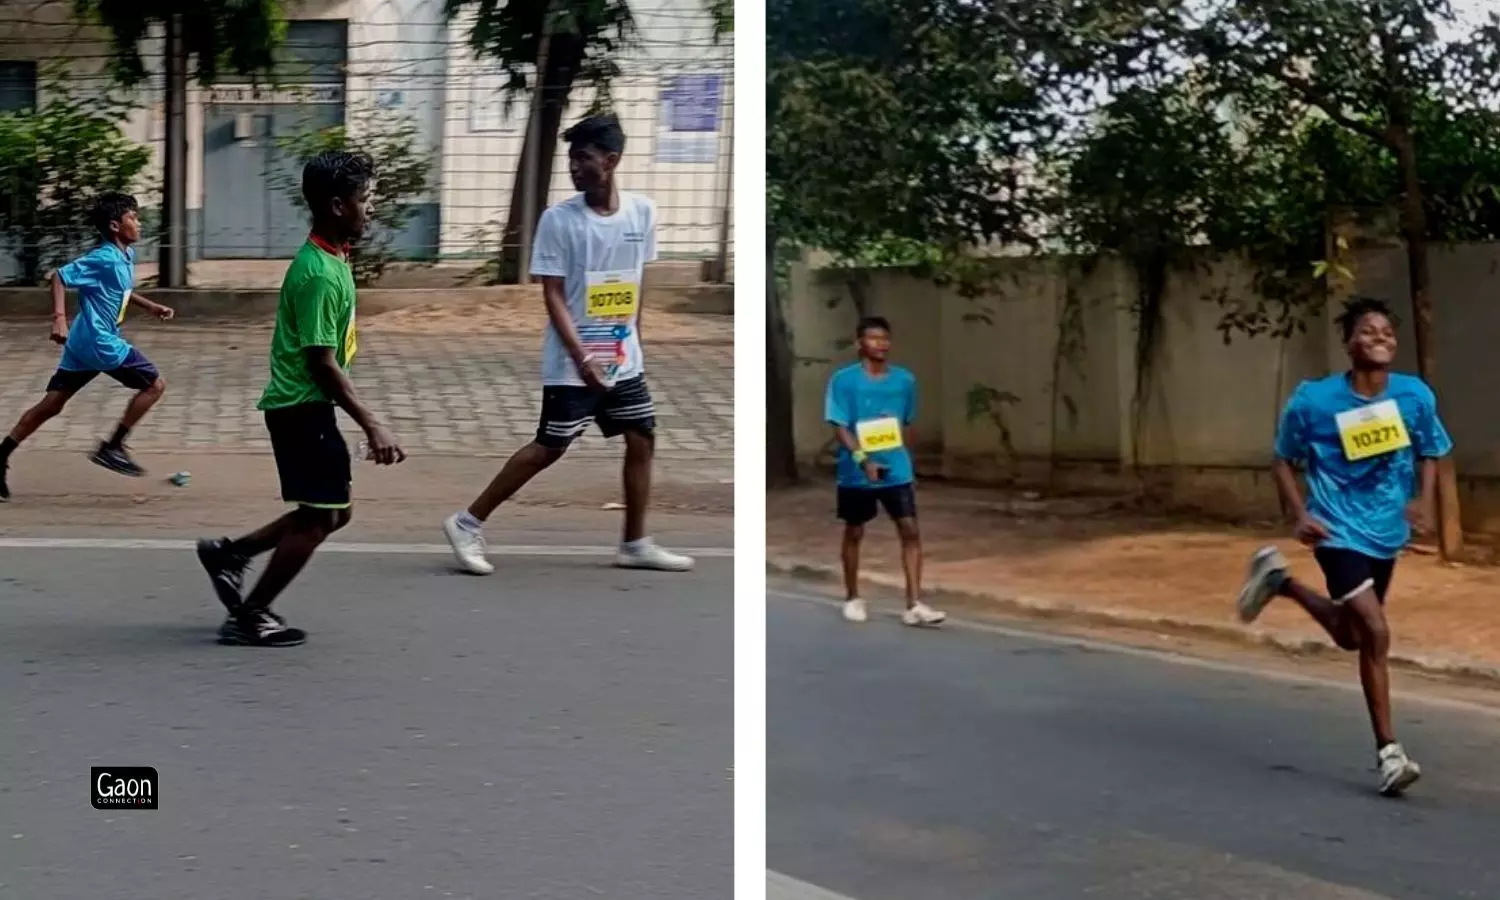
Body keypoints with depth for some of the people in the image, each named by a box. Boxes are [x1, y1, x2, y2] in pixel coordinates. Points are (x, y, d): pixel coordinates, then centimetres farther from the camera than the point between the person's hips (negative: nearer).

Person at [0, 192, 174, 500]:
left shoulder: (126, 255, 11)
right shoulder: (104, 259, -17)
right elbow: (59, 277, -17)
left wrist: (150, 306, 23)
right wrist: (59, 318, -26)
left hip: (83, 345, 9)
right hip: (100, 342, -9)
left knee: (51, 404, 10)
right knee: (155, 384, 0)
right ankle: (112, 448, 2)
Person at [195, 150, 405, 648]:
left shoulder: (331, 260, 9)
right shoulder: (320, 275, -22)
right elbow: (322, 364, -23)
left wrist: (366, 421, 23)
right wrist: (372, 425, -22)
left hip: (308, 405, 10)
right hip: (303, 406, -10)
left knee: (333, 509, 15)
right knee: (320, 515, -1)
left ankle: (229, 553, 22)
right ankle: (249, 616, 10)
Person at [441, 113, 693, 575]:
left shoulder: (642, 211, 0)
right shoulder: (558, 219, -14)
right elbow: (553, 295, -14)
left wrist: (633, 339, 15)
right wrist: (582, 357, -22)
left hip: (625, 359, 5)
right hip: (572, 363, -5)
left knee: (642, 440, 7)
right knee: (548, 448, -3)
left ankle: (635, 544, 20)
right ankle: (467, 523, 7)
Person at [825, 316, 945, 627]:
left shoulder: (904, 380, 3)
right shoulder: (843, 380, -9)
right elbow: (840, 427, -14)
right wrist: (863, 459, -26)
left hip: (897, 470, 3)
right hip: (856, 472, -3)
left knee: (910, 530, -7)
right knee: (854, 533, 11)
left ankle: (914, 605, -8)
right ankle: (852, 598, 27)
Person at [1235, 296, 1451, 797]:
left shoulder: (1416, 396, -8)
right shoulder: (1313, 400, -15)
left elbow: (1429, 454, 8)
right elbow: (1284, 460, -1)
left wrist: (1423, 501, -11)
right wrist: (1300, 515, -15)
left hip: (1386, 533, 5)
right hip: (1339, 531, -5)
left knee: (1350, 636, 19)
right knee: (1375, 632, -17)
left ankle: (1281, 581, 46)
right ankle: (1389, 752, -7)